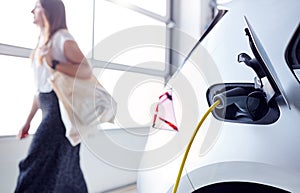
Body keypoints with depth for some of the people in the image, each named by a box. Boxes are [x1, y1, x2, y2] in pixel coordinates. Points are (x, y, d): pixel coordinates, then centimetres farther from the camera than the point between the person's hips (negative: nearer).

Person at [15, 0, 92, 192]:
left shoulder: (62, 37, -6)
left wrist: (54, 63, -24)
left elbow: (87, 71, -16)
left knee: (35, 165, -6)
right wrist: (28, 121, 19)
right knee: (65, 167, 14)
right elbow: (41, 86, 18)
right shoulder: (42, 42, 18)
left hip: (61, 108, -9)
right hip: (50, 109, 9)